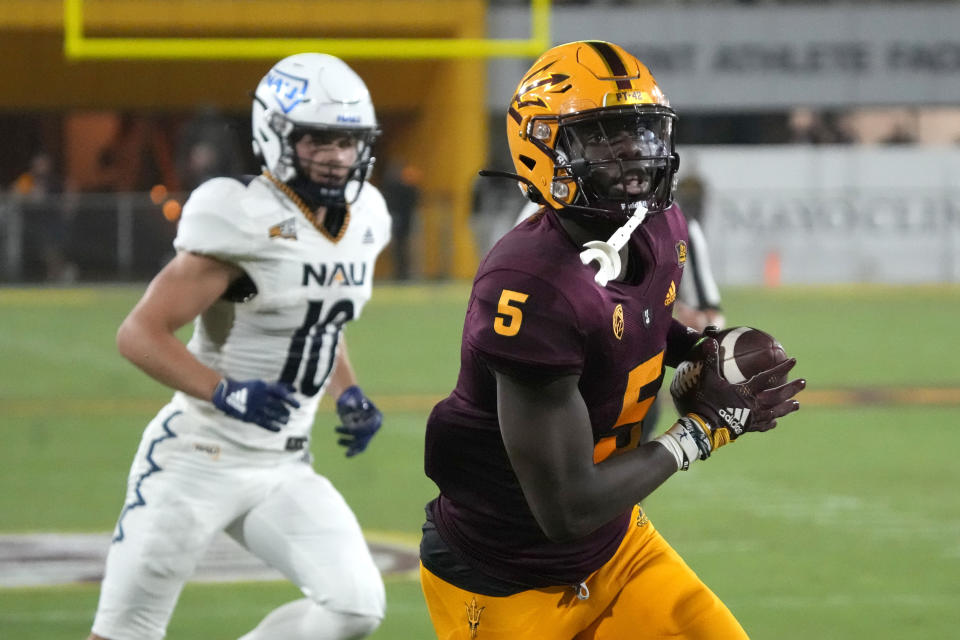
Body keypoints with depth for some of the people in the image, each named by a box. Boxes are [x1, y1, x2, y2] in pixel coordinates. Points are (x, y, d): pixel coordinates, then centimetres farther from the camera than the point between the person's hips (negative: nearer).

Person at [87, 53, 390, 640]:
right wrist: (227, 393, -31)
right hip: (198, 461, -6)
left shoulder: (363, 221, 5)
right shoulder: (245, 223, -18)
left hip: (285, 471, 6)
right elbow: (140, 334, -19)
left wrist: (349, 395, 6)